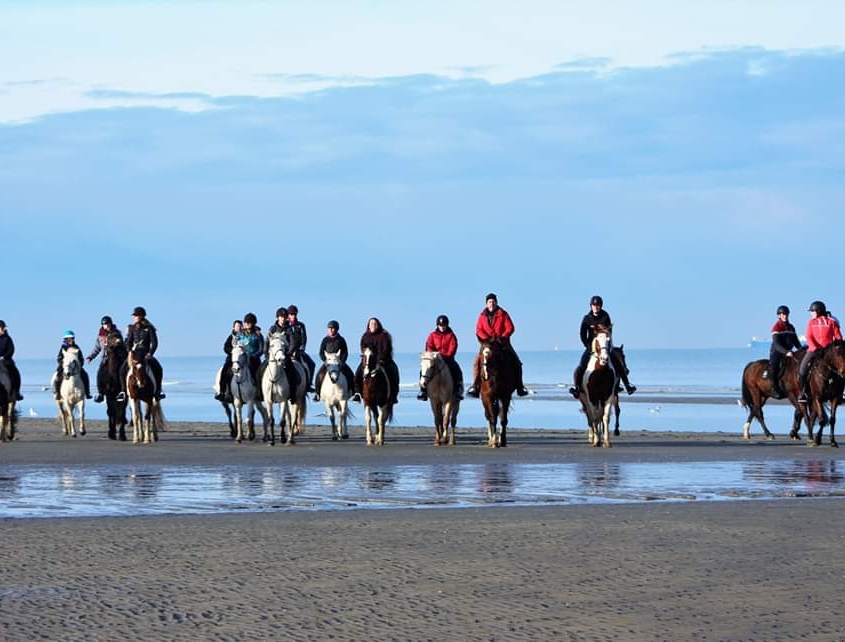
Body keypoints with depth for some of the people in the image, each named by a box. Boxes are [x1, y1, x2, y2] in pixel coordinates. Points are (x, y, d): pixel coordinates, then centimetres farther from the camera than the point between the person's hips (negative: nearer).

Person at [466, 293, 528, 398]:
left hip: (502, 342, -1)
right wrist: (486, 338, -18)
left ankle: (519, 387, 2)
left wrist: (503, 337, -22)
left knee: (516, 363, -8)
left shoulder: (503, 314, 0)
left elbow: (510, 328, -6)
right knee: (477, 361, -18)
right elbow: (478, 330, -1)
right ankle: (475, 386, -14)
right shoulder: (483, 316, 4)